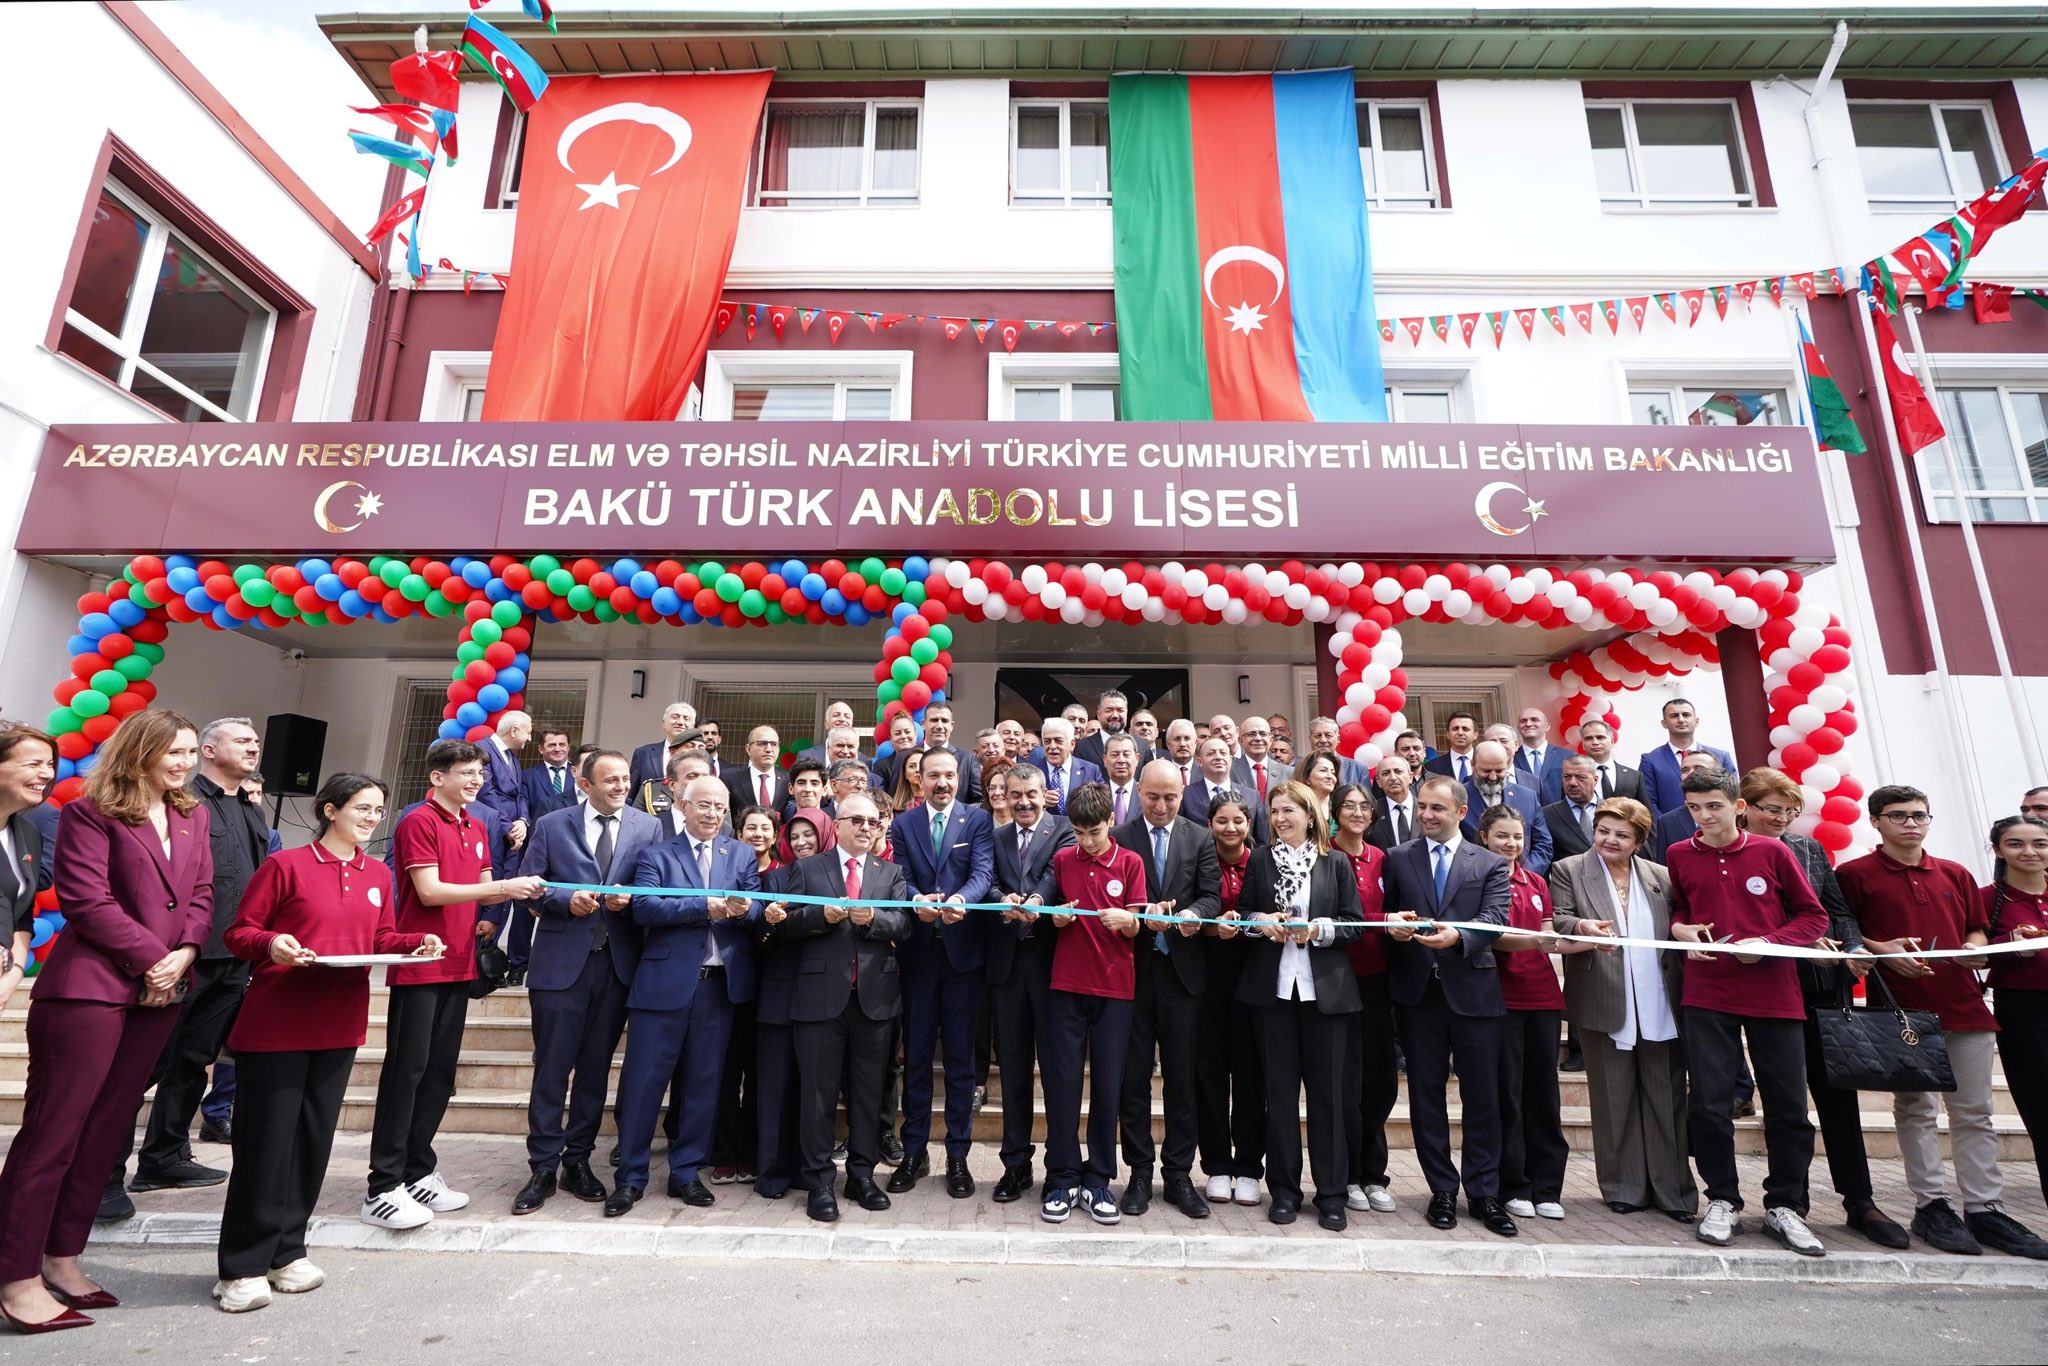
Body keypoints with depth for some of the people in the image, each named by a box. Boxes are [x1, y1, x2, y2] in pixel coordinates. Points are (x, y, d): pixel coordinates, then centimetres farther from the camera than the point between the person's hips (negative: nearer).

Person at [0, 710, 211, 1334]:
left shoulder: (193, 816, 12)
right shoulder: (91, 812, -7)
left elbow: (201, 896, 10)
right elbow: (87, 902, -13)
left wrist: (184, 954, -5)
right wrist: (153, 958, -12)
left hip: (158, 993, 6)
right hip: (90, 988, -6)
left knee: (106, 1131, 12)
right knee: (53, 1132, 0)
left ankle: (62, 1260, 23)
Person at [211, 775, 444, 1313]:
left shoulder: (378, 874, 8)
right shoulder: (285, 865, -8)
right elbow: (239, 933, -4)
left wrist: (419, 941, -4)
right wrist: (271, 944, -25)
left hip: (340, 1025, 5)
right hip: (276, 1025, -5)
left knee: (314, 1138, 13)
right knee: (266, 1141, 2)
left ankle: (286, 1252, 27)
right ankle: (242, 1267, 17)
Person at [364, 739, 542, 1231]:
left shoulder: (475, 829, 13)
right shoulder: (418, 822, -10)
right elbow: (430, 891, -16)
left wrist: (500, 904, -4)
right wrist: (501, 887, -19)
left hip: (458, 965, 7)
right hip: (418, 965, -7)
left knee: (440, 1071, 12)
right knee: (406, 1070, -2)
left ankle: (418, 1172, 23)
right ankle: (383, 1188, 7)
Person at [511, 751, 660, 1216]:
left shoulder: (648, 827, 4)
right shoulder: (551, 825, 3)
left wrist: (628, 899, -15)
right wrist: (567, 900, -14)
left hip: (618, 963, 1)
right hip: (561, 960, -1)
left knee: (595, 1068, 11)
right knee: (552, 1068, 4)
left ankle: (578, 1161, 25)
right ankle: (543, 1167, 17)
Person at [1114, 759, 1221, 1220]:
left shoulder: (1200, 839, 6)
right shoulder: (1119, 838, 0)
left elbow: (1212, 895, -2)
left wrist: (1194, 914, -23)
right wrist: (1141, 915, -22)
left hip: (1183, 969, 1)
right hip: (1133, 968, -1)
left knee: (1182, 1077, 9)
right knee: (1134, 1076, 8)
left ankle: (1179, 1174, 23)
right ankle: (1140, 1173, 23)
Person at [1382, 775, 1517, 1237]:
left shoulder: (1491, 864, 5)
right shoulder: (1397, 859, 8)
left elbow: (1496, 918, -9)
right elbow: (1387, 914, 7)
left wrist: (1458, 937, -27)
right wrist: (1394, 925, -16)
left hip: (1473, 991, -1)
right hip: (1418, 992, 1)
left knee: (1482, 1096, 7)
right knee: (1426, 1094, 9)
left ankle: (1484, 1194, 23)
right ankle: (1442, 1191, 23)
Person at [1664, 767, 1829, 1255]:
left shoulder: (1772, 852, -1)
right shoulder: (1679, 856, 3)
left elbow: (1814, 916, 3)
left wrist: (1769, 942, -12)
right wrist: (1680, 928, -3)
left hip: (1773, 993, 0)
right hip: (1707, 994, 1)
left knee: (1787, 1105, 7)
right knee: (1709, 1102, 1)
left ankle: (1784, 1206, 24)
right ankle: (1723, 1201, 17)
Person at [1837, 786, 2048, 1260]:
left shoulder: (1956, 875, 14)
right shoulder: (1854, 874, -2)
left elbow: (1977, 928, 20)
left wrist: (1976, 948, -1)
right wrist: (1881, 949, -16)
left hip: (1963, 1003, 5)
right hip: (1901, 1006, -4)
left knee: (1974, 1113, 8)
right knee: (1916, 1110, 3)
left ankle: (1985, 1209, 17)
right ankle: (1931, 1207, 11)